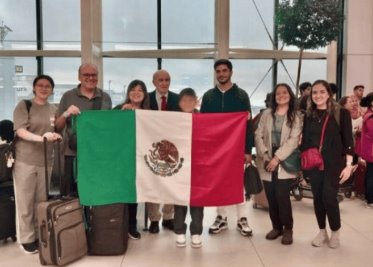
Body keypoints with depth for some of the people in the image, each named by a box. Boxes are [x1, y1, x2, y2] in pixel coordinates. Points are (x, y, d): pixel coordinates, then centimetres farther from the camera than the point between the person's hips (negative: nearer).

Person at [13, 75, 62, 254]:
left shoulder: (54, 110, 10)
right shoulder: (24, 105, -2)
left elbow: (58, 131, 19)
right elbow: (21, 131, -13)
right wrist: (41, 138, -28)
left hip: (45, 161, 3)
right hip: (24, 160, -3)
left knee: (42, 202, 9)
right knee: (25, 202, 3)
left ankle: (39, 236, 22)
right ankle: (27, 239, 14)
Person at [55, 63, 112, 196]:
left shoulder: (105, 98, 8)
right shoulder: (68, 96, 3)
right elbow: (58, 127, 3)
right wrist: (66, 114, -16)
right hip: (73, 154, -1)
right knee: (70, 196, 3)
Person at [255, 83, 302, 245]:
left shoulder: (296, 116, 2)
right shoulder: (266, 114, 10)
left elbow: (293, 140, -9)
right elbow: (258, 136, 4)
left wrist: (277, 158, -17)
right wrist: (264, 155, -10)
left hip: (284, 162, -3)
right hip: (267, 162, 3)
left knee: (282, 196, -11)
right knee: (271, 197, 5)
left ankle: (287, 229, 8)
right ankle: (276, 227, 23)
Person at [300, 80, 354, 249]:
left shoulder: (341, 113, -5)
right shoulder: (308, 115, 6)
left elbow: (348, 141, -6)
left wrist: (348, 165, -10)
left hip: (333, 164, -4)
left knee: (329, 197, -5)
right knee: (318, 198, 8)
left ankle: (335, 233, 18)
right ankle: (322, 232, 25)